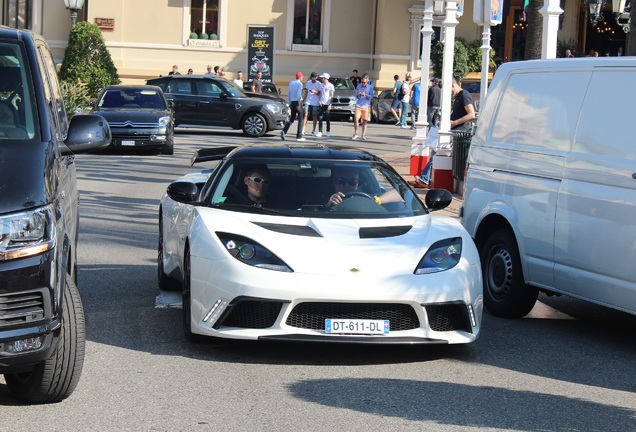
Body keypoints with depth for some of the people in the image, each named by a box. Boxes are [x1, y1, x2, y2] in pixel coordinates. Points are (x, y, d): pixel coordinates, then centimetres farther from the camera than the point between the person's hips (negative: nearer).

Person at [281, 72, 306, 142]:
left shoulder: (291, 82, 10)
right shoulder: (300, 84, -10)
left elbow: (288, 94, 13)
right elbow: (298, 95, -18)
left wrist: (290, 104, 19)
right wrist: (299, 105, -18)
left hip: (292, 102, 6)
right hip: (298, 102, -6)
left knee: (292, 119, 11)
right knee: (300, 119, 3)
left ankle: (284, 131, -11)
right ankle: (299, 136, 2)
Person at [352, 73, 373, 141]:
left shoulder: (370, 87, 2)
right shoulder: (358, 86, 6)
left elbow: (371, 96, -5)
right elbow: (356, 95, 9)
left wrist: (366, 95, -23)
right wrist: (358, 95, -15)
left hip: (366, 106, -1)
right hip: (358, 105, 1)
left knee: (364, 121, 1)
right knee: (356, 119, -11)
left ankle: (363, 135, 8)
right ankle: (356, 134, 3)